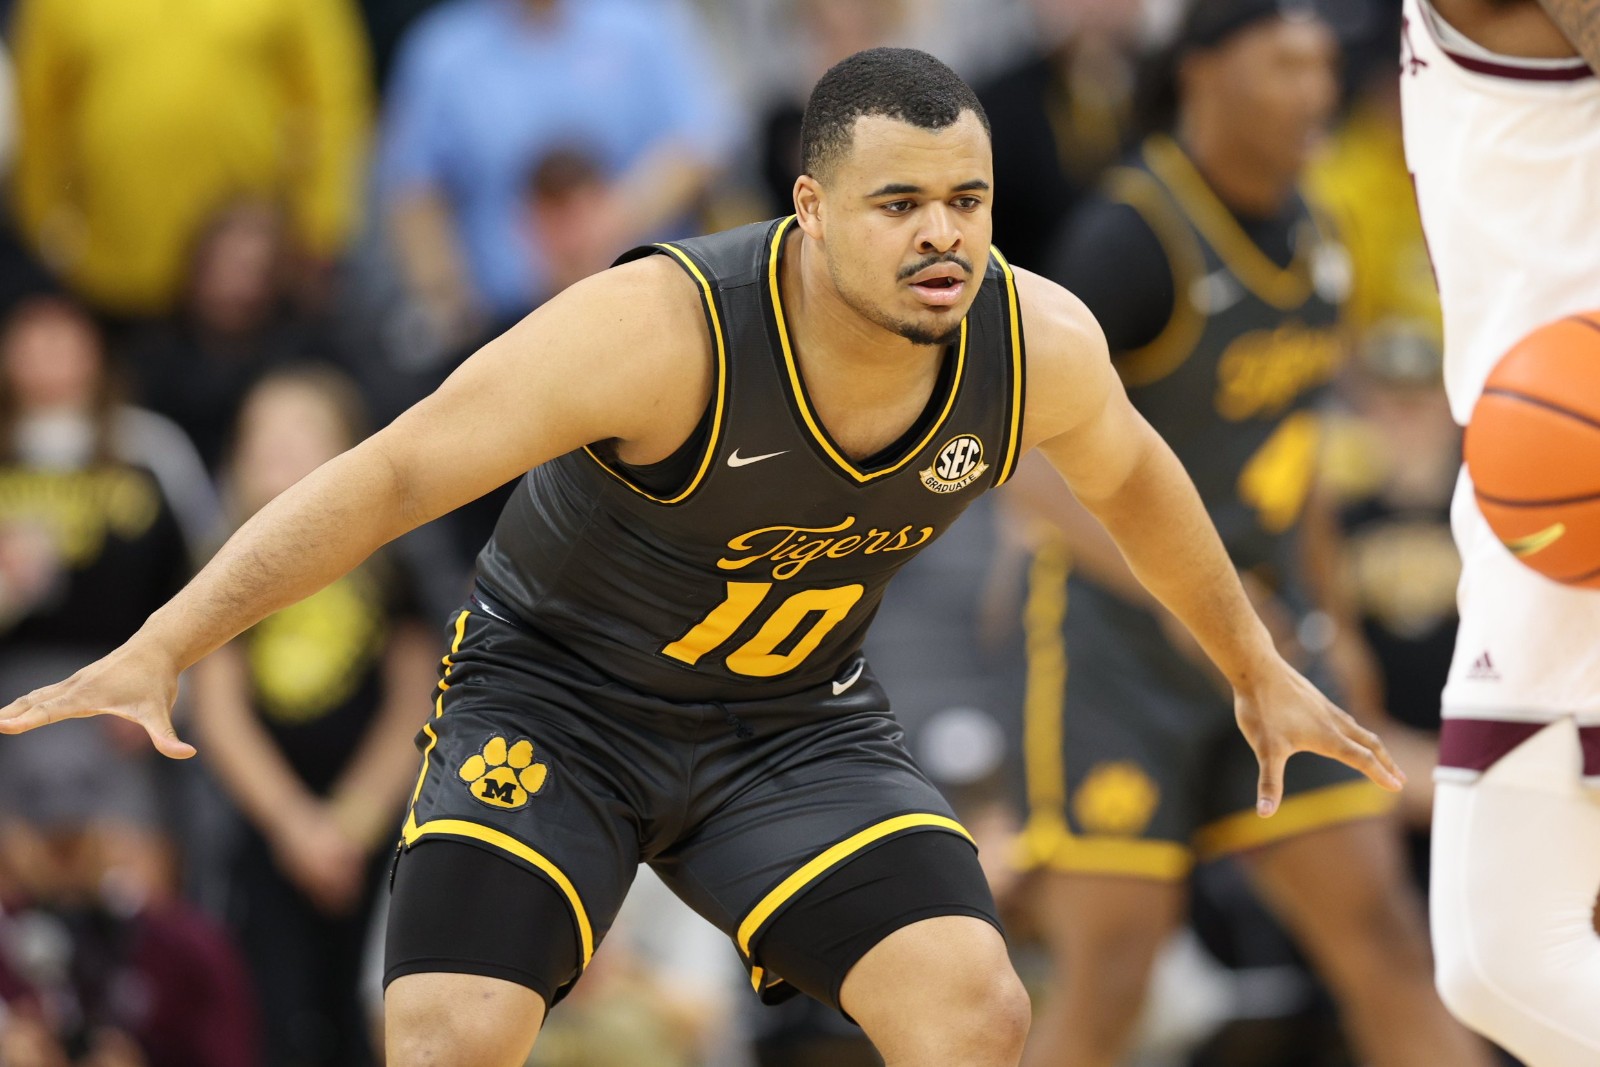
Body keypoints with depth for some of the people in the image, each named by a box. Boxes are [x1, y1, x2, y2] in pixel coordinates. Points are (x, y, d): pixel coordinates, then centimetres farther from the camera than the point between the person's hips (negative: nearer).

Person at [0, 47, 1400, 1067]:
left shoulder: (1038, 347, -16)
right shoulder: (668, 330, -32)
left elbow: (1129, 475, 9)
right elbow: (393, 476, -29)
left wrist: (1258, 672, 22)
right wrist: (159, 651, -36)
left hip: (796, 716, 4)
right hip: (553, 695, -4)